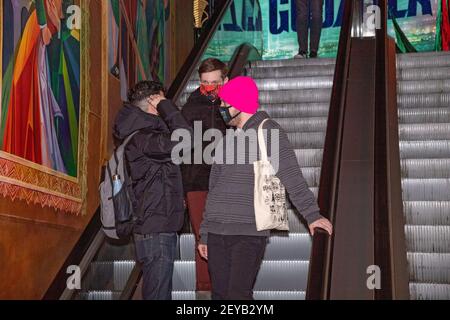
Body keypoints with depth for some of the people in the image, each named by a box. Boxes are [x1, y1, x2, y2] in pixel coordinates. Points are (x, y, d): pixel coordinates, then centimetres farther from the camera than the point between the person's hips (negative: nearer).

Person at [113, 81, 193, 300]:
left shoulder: (141, 134, 15)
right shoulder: (142, 138, -17)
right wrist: (165, 105, -18)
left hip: (160, 229, 10)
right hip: (156, 232, -10)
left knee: (161, 292, 16)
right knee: (158, 293, -5)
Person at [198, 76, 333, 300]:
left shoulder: (269, 132, -2)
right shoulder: (227, 139, 17)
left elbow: (291, 177, -9)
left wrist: (311, 214, -19)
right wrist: (204, 233, 20)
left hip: (250, 231, -6)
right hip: (217, 231, 6)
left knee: (238, 294, -14)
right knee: (220, 295, 7)